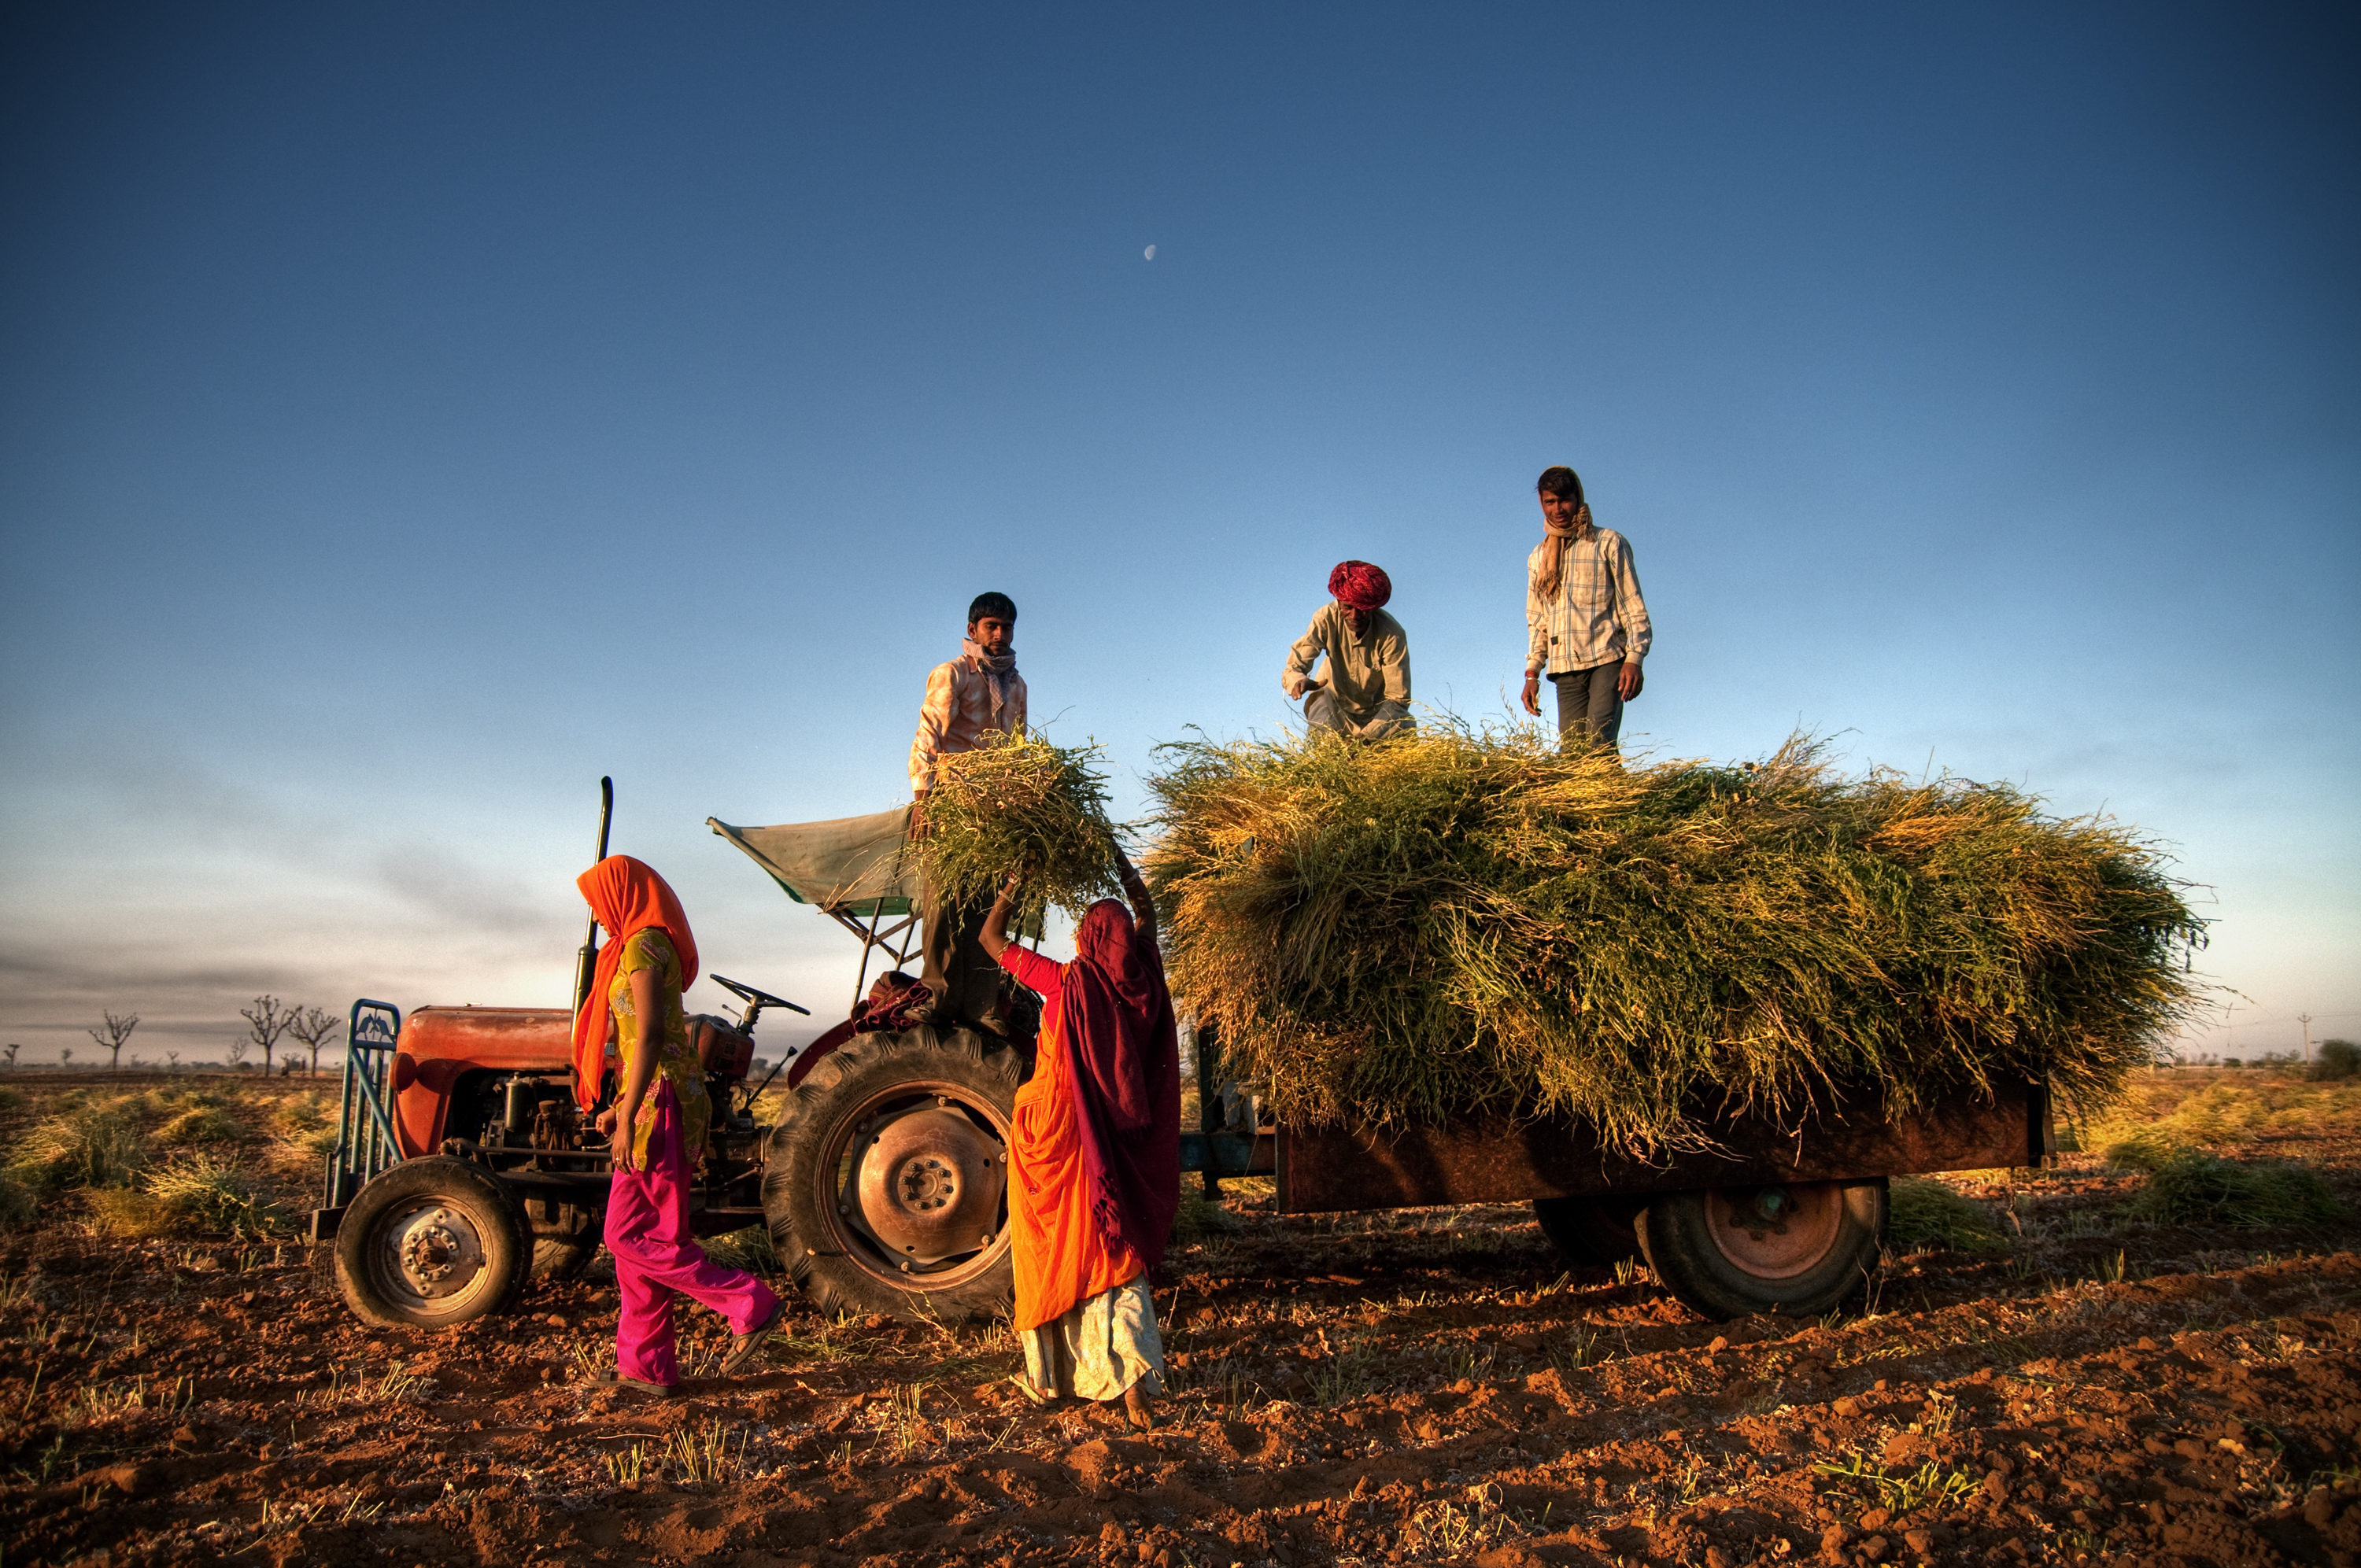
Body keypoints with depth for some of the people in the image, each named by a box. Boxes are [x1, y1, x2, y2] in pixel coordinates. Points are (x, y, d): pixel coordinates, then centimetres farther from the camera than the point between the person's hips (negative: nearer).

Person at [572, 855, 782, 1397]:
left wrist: (628, 1116, -23)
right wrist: (620, 1106, 23)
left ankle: (749, 1305, -2)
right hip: (654, 1099, 10)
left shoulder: (642, 946, -13)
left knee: (635, 1237, -6)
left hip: (660, 1101, -10)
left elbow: (649, 1037, -21)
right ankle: (646, 1367, 17)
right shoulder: (646, 945, 18)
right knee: (631, 1236, 11)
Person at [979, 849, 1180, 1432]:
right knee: (1113, 1254, 8)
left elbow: (990, 937, -1)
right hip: (1116, 1139, 3)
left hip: (1055, 1131, -3)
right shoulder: (1139, 983, -3)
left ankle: (1050, 1374, 24)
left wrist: (1013, 884, 10)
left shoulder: (1067, 982, -13)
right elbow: (1146, 913, 17)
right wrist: (1120, 860, 24)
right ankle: (1133, 1384, -3)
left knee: (1053, 1255, 11)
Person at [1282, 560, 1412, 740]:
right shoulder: (1326, 619, -22)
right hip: (1336, 707, 0)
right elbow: (1292, 669, -25)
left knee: (1407, 727, -28)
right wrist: (1299, 681, -52)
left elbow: (1397, 698, -22)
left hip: (1377, 712, 0)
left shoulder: (1391, 634, -26)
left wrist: (1367, 736, -39)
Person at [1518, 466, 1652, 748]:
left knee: (1598, 745, -19)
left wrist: (1634, 658, -10)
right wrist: (1532, 673, 12)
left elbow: (1633, 605, 2)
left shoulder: (1609, 543, 6)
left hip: (1607, 661, -4)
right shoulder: (1538, 557, 18)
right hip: (1565, 670, 4)